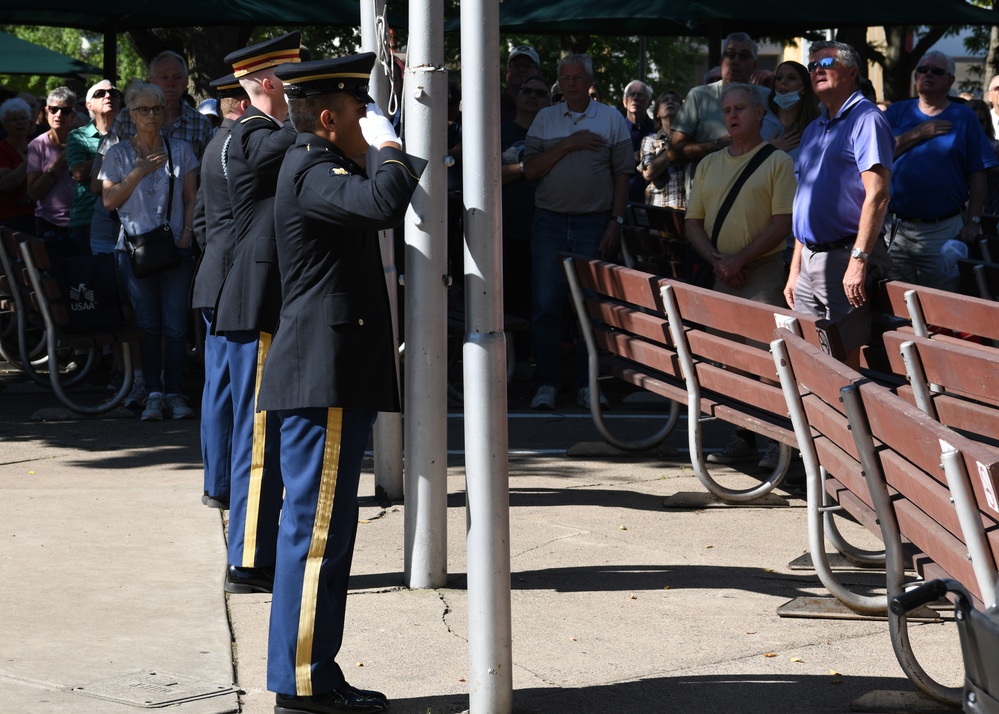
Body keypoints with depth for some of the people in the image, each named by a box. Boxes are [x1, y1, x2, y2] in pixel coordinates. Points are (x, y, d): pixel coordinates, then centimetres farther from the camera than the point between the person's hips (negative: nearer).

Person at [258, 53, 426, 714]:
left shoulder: (321, 168, 19)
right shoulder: (312, 173, -14)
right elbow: (382, 204, -32)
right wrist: (390, 146, -14)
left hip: (338, 381, 11)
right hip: (323, 380, -11)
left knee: (326, 531, 13)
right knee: (317, 529, -7)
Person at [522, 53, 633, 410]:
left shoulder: (612, 119, 7)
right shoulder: (545, 118, 10)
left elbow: (622, 175, 5)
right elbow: (530, 169, 1)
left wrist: (616, 221, -3)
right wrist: (567, 144, -9)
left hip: (594, 223, -1)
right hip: (550, 220, 1)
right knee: (545, 304, -2)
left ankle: (587, 384, 7)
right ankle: (547, 383, 5)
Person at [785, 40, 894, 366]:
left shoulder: (866, 119, -8)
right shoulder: (813, 130, 20)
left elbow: (877, 195, -17)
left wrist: (858, 260, -23)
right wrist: (795, 269, 17)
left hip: (845, 258, -9)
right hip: (810, 261, 9)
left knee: (847, 362, -7)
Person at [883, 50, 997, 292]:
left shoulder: (964, 117, 4)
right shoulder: (898, 112, 11)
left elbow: (978, 175, 1)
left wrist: (973, 221, -7)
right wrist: (920, 133, -9)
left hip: (944, 233, -2)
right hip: (896, 232, 2)